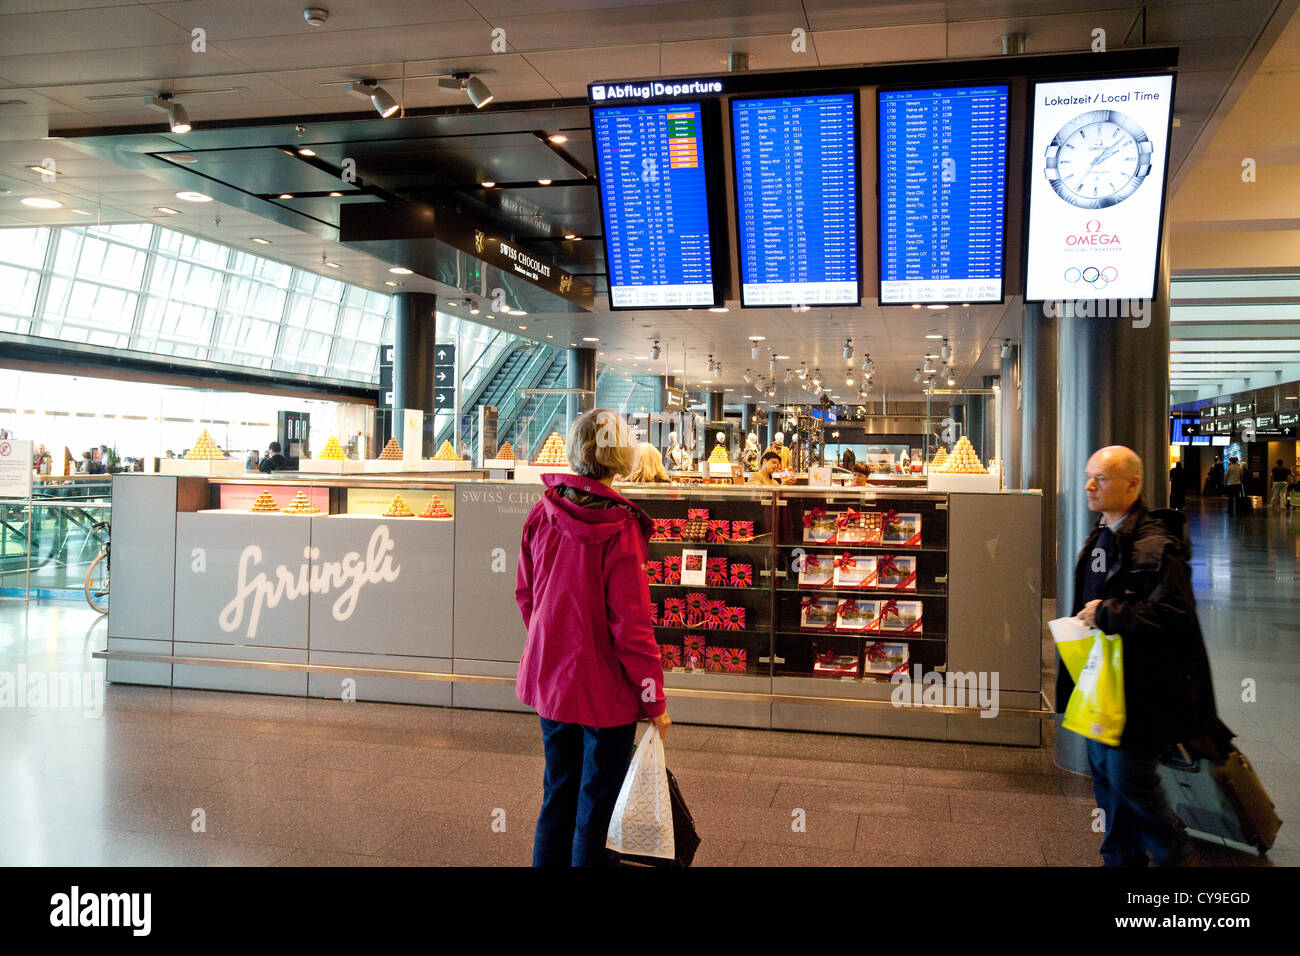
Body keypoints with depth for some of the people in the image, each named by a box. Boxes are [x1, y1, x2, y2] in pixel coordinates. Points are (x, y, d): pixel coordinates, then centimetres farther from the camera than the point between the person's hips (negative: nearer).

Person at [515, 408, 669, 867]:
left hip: (550, 677, 6)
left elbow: (525, 594, 7)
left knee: (557, 796, 21)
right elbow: (632, 625, -19)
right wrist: (655, 699, -9)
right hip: (605, 689, -6)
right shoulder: (620, 530, -20)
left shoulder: (542, 514, -3)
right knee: (596, 808, 10)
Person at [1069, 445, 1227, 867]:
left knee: (1130, 779, -3)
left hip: (1138, 687, -9)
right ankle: (1121, 858, 32)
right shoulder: (1099, 538, 12)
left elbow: (1174, 614, -27)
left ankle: (1176, 856, 22)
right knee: (1105, 775, 16)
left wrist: (1107, 615, -25)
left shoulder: (1154, 544, -19)